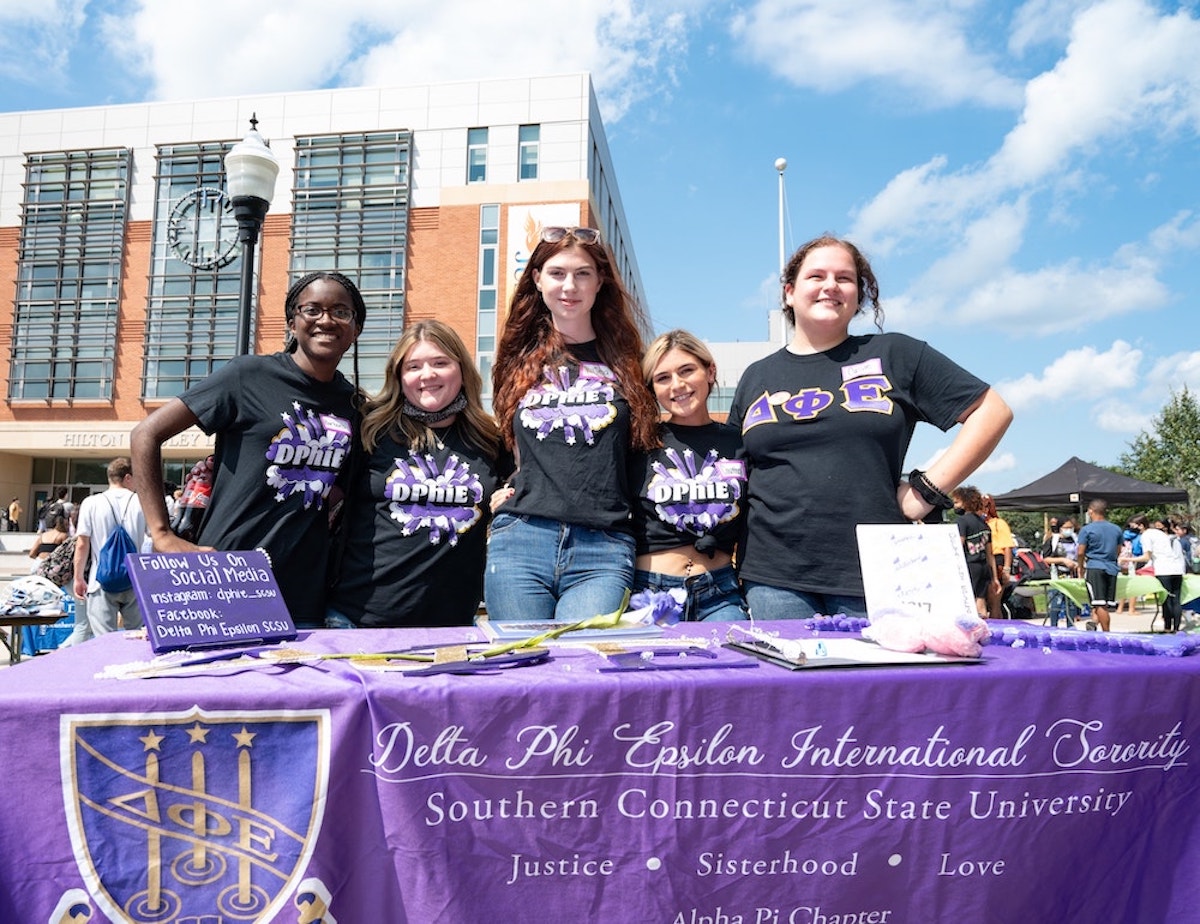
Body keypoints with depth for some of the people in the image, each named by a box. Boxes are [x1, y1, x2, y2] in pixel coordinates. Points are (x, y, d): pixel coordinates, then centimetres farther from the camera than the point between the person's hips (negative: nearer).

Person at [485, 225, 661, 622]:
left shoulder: (624, 360, 10)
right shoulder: (518, 359, 15)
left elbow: (648, 444, 17)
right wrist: (498, 489, 11)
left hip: (603, 549, -2)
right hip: (519, 541, 2)